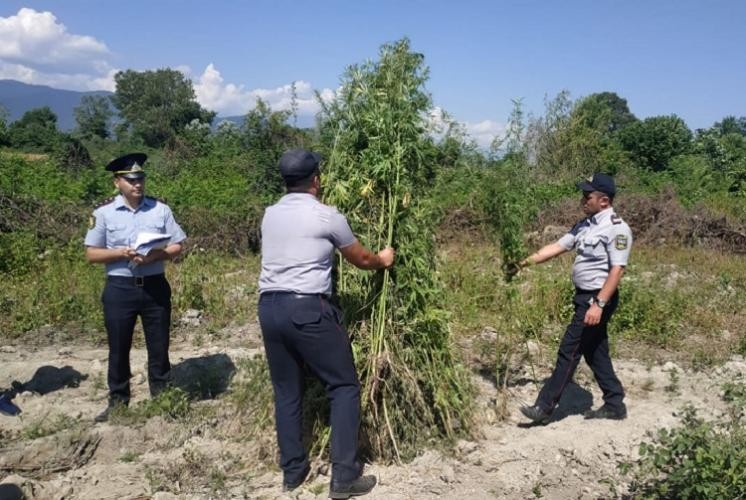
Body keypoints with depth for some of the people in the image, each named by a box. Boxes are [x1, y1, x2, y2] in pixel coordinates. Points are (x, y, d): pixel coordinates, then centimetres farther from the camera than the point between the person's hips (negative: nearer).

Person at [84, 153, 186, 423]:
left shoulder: (160, 209, 0)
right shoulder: (104, 212, -2)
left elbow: (177, 247, 2)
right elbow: (91, 254, 0)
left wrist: (155, 256, -17)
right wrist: (121, 253, -16)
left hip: (155, 287, 1)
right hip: (119, 289, 0)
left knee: (159, 347, 9)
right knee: (118, 349, 10)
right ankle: (117, 402, 26)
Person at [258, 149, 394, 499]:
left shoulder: (270, 215, 14)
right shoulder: (327, 216, -4)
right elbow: (361, 260, 9)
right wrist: (383, 260, 32)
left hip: (269, 307, 7)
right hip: (307, 309, -6)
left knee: (286, 391, 15)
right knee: (344, 387, 5)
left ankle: (292, 471, 24)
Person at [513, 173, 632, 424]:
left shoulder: (617, 228, -16)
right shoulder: (585, 224, 11)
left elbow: (617, 271, -22)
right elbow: (557, 246, 12)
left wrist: (599, 304, -27)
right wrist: (528, 261, 4)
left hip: (597, 299, -9)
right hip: (585, 296, 9)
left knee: (569, 351, -6)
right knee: (595, 353, 15)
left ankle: (544, 407, 1)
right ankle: (614, 405, 26)